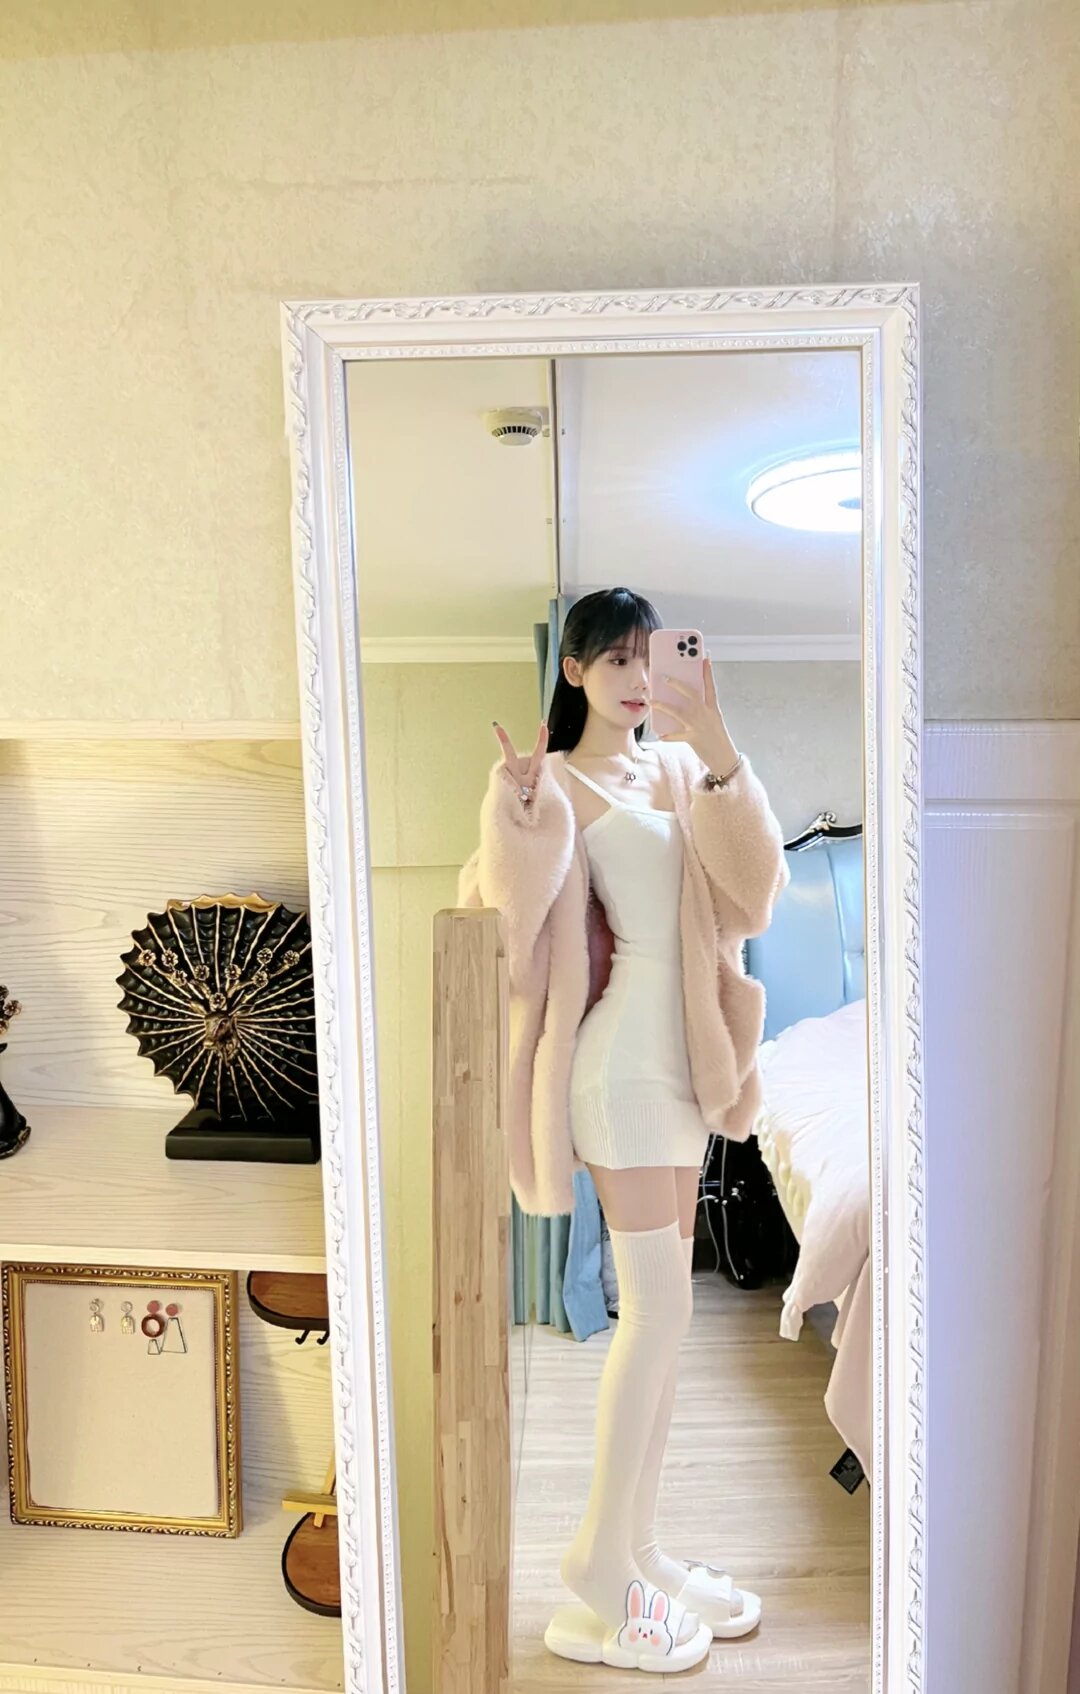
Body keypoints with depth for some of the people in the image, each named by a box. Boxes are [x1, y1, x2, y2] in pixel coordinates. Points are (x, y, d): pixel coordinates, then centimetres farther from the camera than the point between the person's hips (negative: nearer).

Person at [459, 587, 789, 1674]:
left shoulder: (678, 766, 12)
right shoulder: (557, 784, -3)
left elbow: (752, 878, -2)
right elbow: (516, 916, -13)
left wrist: (721, 756, -15)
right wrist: (516, 811, -29)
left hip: (683, 1053, 7)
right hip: (624, 1053, -7)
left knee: (659, 1312, 13)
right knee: (658, 1311, -5)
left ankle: (639, 1550, 28)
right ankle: (597, 1583, 12)